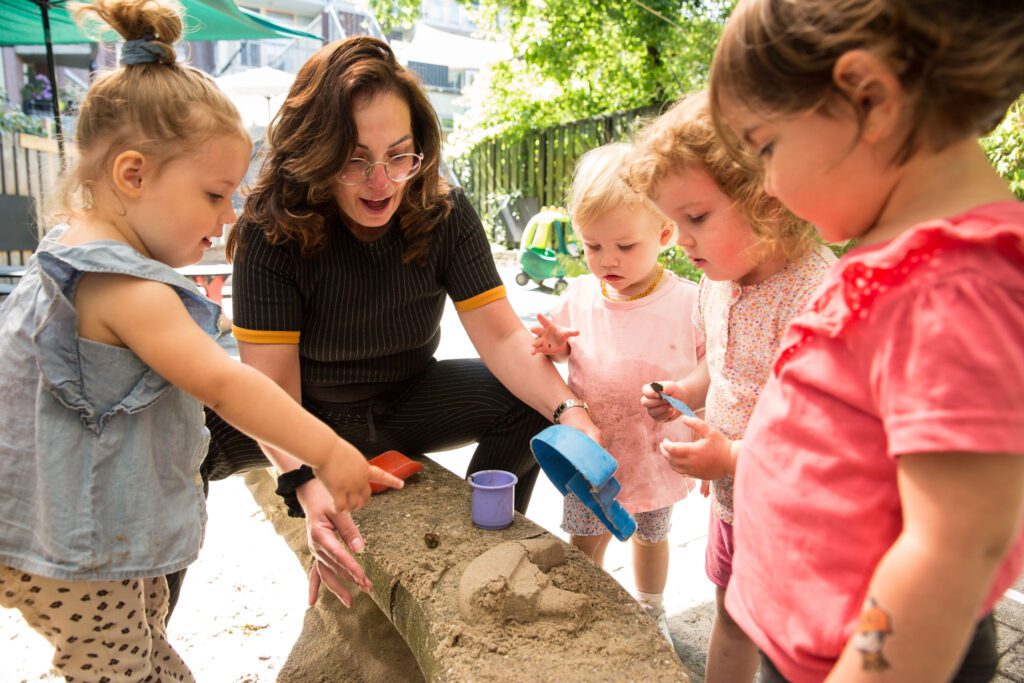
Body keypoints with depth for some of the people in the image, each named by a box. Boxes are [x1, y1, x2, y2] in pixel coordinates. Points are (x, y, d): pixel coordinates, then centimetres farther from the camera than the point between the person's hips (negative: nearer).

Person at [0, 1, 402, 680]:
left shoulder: (76, 253, 5)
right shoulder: (126, 287, -29)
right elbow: (222, 382, -32)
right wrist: (328, 452, -27)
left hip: (105, 527, 9)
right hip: (73, 553, -9)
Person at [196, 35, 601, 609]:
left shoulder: (444, 213, -16)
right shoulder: (273, 231, -23)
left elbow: (502, 334, -20)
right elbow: (272, 383, -27)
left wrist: (568, 408, -37)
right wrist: (306, 482, -45)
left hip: (404, 404, 2)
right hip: (309, 419, -1)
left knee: (527, 403, -21)